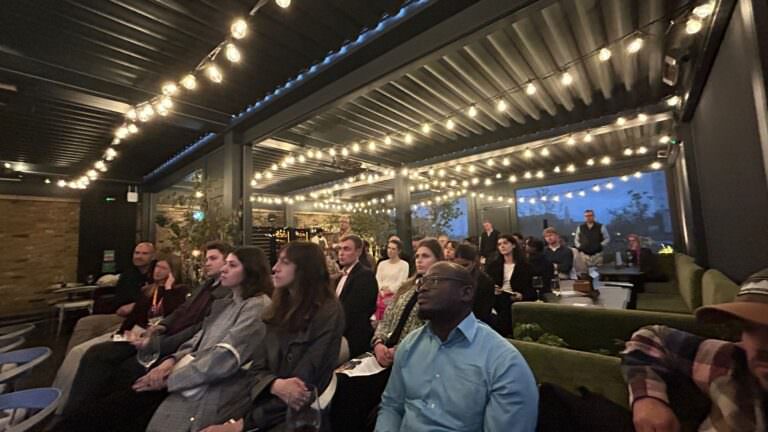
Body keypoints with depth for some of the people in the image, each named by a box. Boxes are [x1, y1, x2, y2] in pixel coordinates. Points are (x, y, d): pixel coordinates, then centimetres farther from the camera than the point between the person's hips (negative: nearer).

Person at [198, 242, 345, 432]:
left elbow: (303, 385, -15)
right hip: (263, 403, 5)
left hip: (297, 415, -5)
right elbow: (258, 368, 3)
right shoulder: (281, 309, 8)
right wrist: (275, 385, -17)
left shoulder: (329, 313, -13)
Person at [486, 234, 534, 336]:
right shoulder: (493, 265, 17)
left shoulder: (524, 266, 9)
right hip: (496, 300, 2)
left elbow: (531, 288, 4)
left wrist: (521, 296, -16)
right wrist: (492, 290, -11)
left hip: (515, 300, -2)